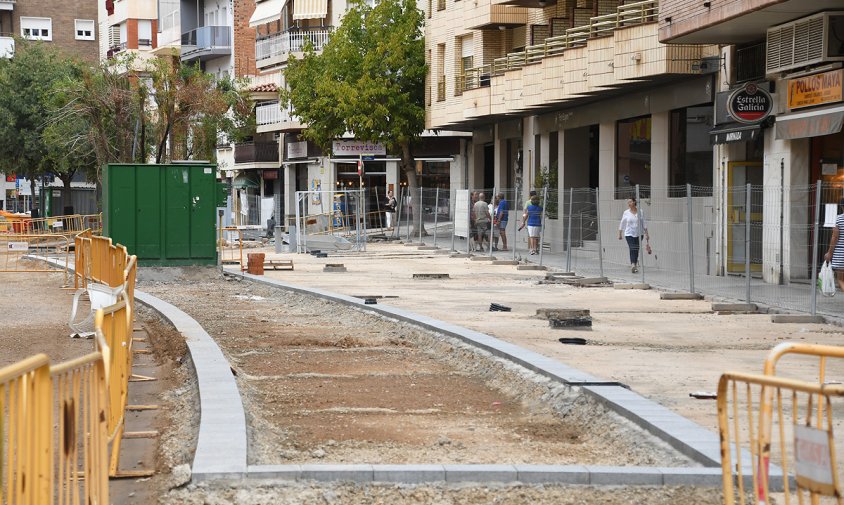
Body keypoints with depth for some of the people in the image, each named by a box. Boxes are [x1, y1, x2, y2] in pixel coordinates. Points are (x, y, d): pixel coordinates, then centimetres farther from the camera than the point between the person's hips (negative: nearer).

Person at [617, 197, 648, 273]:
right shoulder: (626, 213, 1)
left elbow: (644, 224, 4)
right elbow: (622, 224, 8)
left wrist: (646, 234, 1)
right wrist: (619, 234, 9)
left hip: (639, 234, 2)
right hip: (629, 234, -2)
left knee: (636, 250, 7)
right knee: (632, 249, -17)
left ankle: (635, 265, 23)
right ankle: (633, 265, -28)